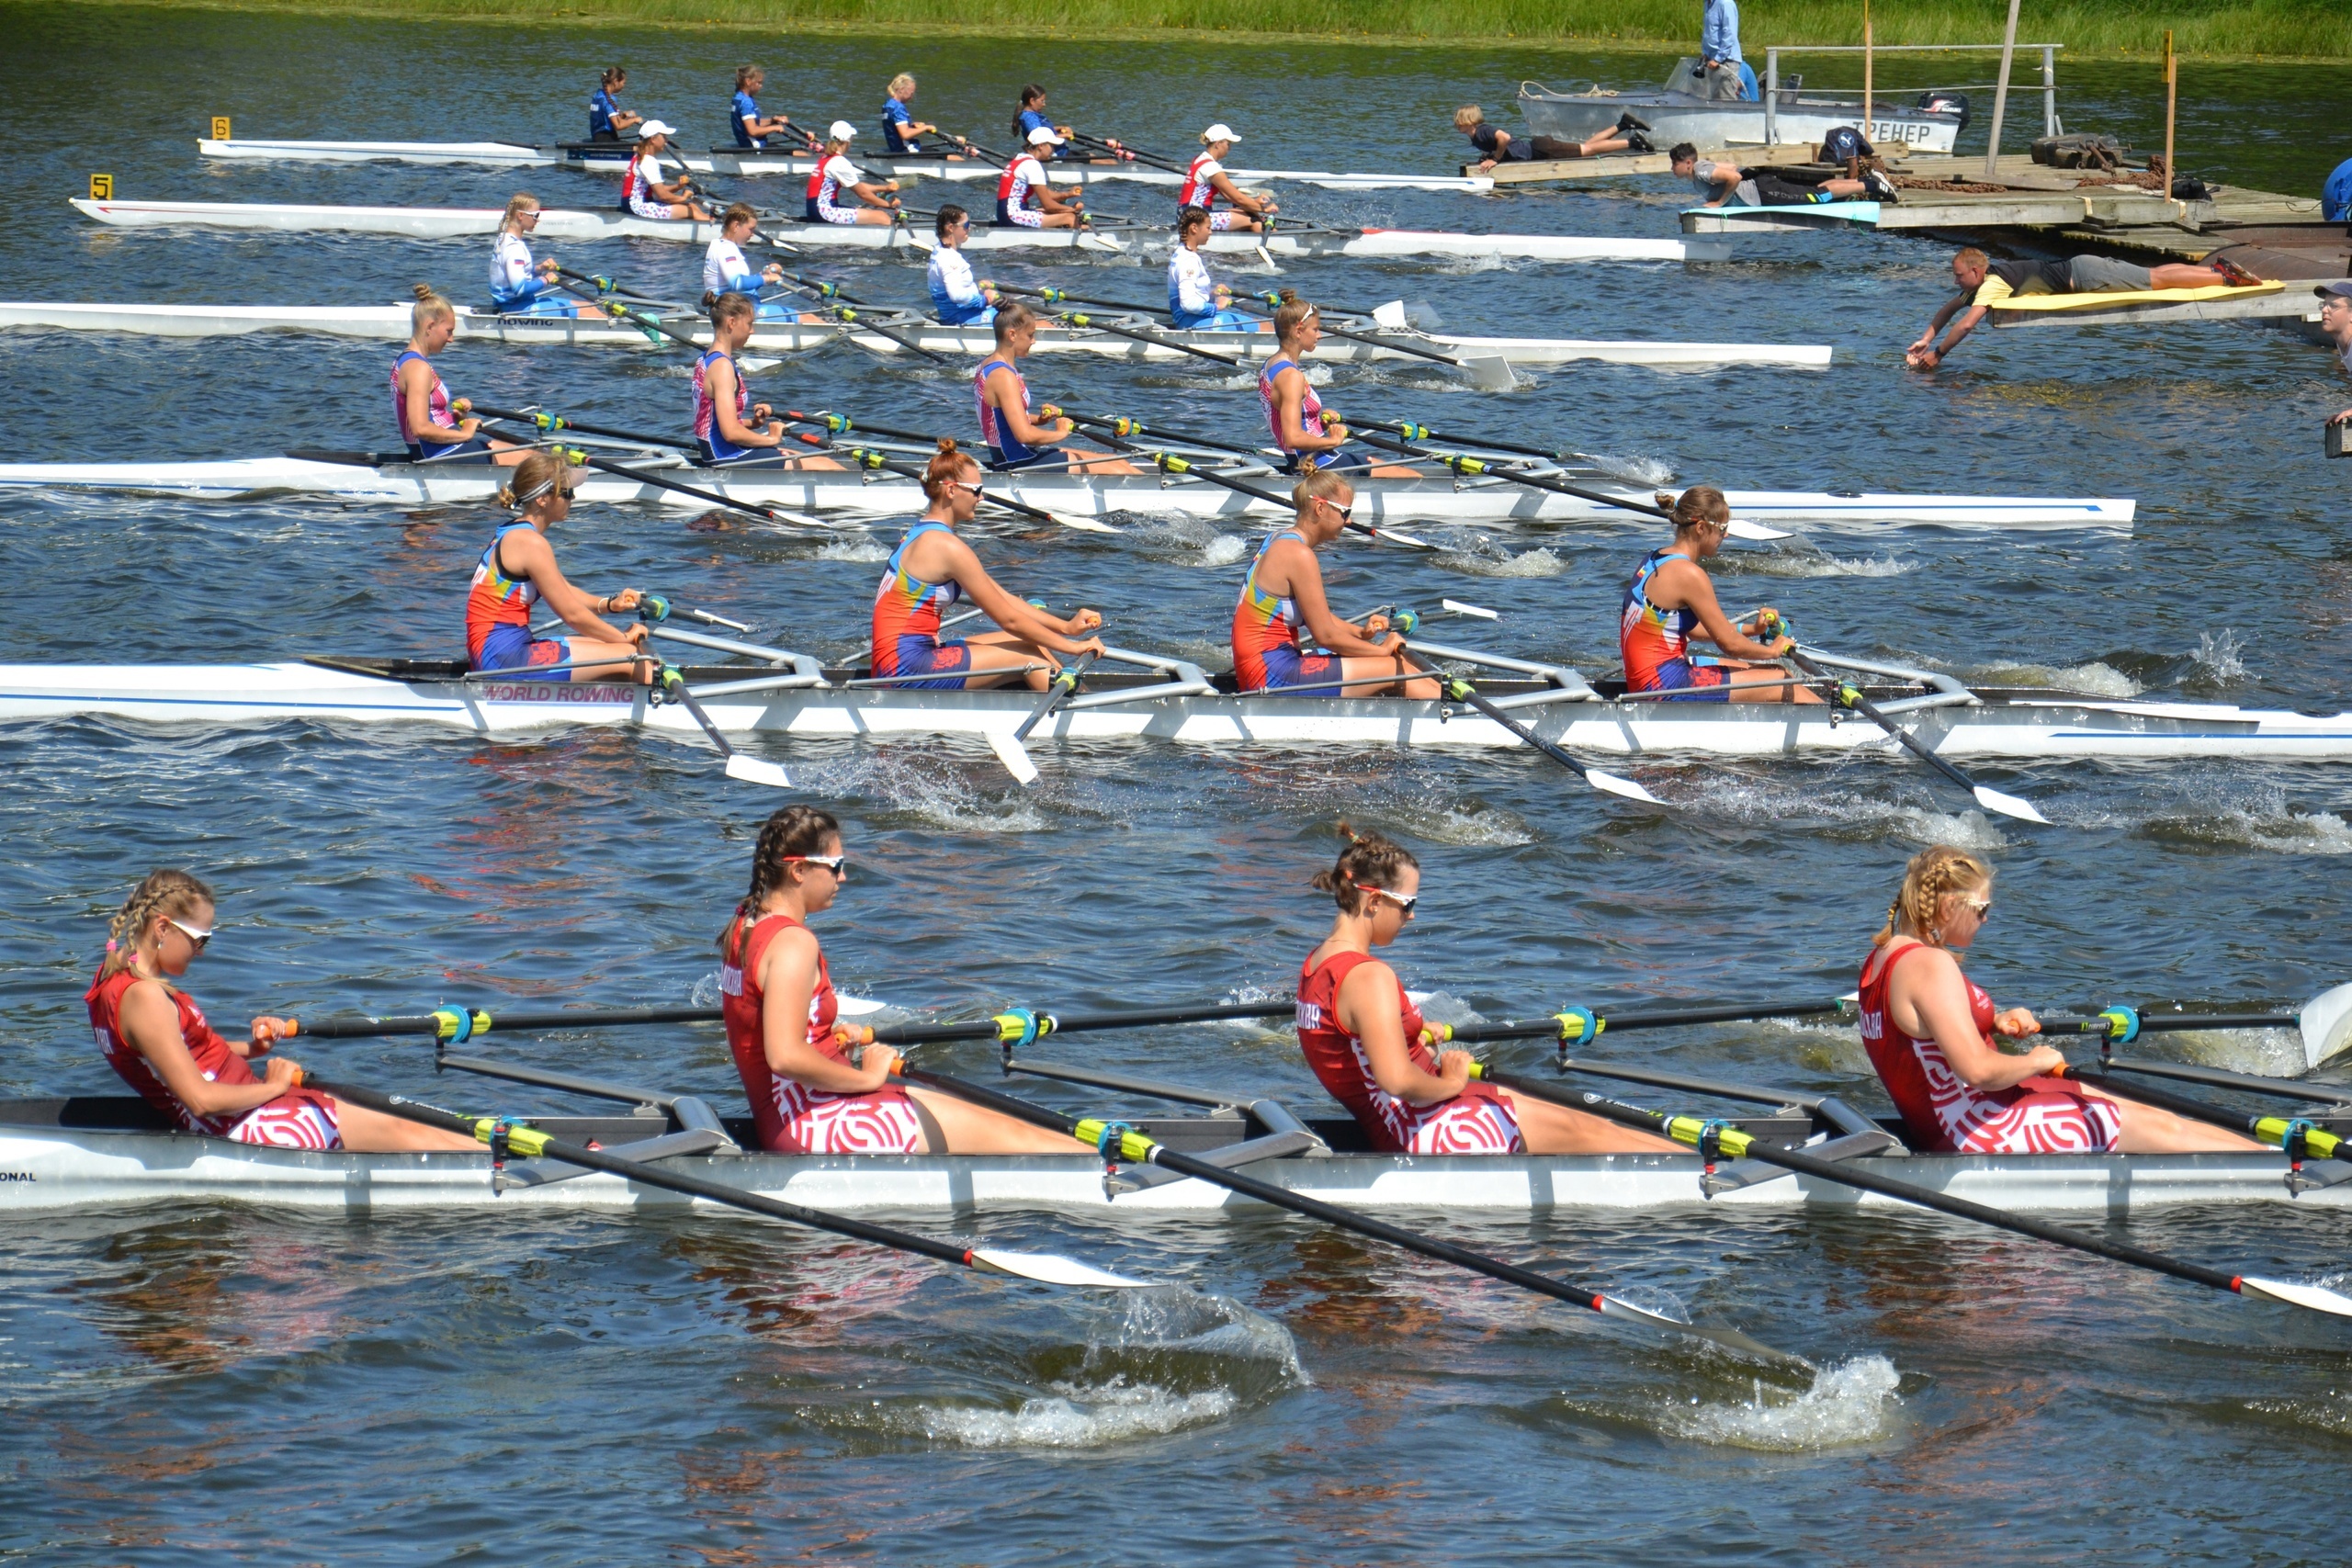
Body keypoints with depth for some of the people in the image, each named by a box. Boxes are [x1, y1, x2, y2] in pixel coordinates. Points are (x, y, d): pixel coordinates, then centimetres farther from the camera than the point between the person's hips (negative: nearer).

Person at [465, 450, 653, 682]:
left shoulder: (510, 535, 16)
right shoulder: (531, 543, -15)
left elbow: (565, 594, 23)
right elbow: (572, 615, -12)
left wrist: (609, 604, 5)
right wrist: (625, 638, 1)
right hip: (504, 657, -11)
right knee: (628, 658, -9)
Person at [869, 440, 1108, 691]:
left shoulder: (922, 534, 16)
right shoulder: (947, 547, -15)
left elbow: (1001, 598, 17)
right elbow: (1008, 618, -12)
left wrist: (1066, 627, 11)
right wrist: (1072, 647, -3)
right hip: (906, 668, -10)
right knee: (1030, 657, -7)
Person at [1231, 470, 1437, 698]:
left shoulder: (1279, 541, 13)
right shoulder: (1298, 555, -17)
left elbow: (1316, 616, 21)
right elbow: (1325, 635, -16)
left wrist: (1360, 632, 6)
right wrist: (1382, 650, -3)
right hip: (1274, 677, -10)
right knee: (1392, 670, -6)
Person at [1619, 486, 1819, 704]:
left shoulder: (1655, 561, 10)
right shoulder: (1688, 574, -19)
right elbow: (1730, 644, -12)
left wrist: (1751, 628, 15)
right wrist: (1773, 650, 6)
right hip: (1664, 684, -10)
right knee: (1780, 685, -2)